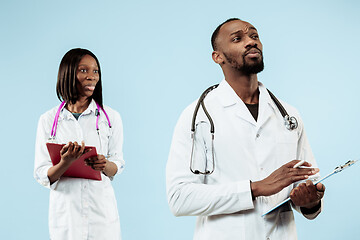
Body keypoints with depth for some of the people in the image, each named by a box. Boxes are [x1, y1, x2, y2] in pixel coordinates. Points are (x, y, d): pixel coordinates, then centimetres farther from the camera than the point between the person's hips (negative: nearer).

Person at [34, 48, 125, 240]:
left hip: (101, 210, 0)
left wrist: (104, 166, -18)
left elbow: (117, 165, 4)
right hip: (65, 210, 0)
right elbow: (41, 175, -3)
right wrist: (66, 162, -22)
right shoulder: (48, 120, 0)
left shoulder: (111, 117, 2)